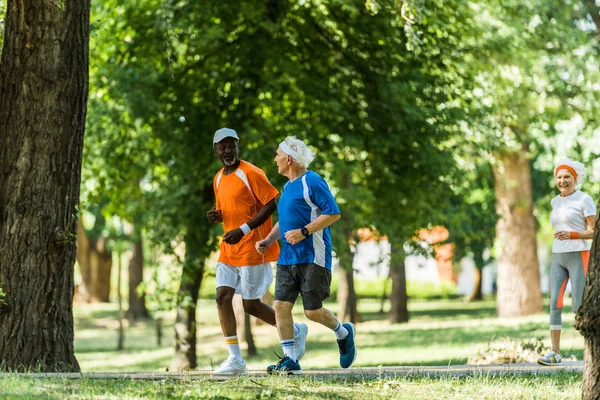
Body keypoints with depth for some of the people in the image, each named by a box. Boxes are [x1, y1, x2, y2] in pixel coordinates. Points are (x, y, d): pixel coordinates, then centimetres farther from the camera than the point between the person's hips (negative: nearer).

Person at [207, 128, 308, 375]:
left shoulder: (250, 173, -12)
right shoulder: (219, 179, 13)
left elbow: (271, 204, -17)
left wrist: (243, 230, -23)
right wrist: (216, 216, 1)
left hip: (252, 249, -8)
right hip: (229, 250, 8)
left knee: (251, 305, -2)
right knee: (222, 297, -4)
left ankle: (295, 332, 22)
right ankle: (235, 360, -2)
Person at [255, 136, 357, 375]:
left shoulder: (312, 182, -10)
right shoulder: (287, 186, 17)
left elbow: (333, 213, -15)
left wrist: (304, 232, -20)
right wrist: (269, 240, 13)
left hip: (312, 258, -8)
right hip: (287, 257, 8)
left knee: (313, 312, -5)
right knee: (281, 305, -4)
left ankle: (344, 334, 24)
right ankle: (290, 360, 0)